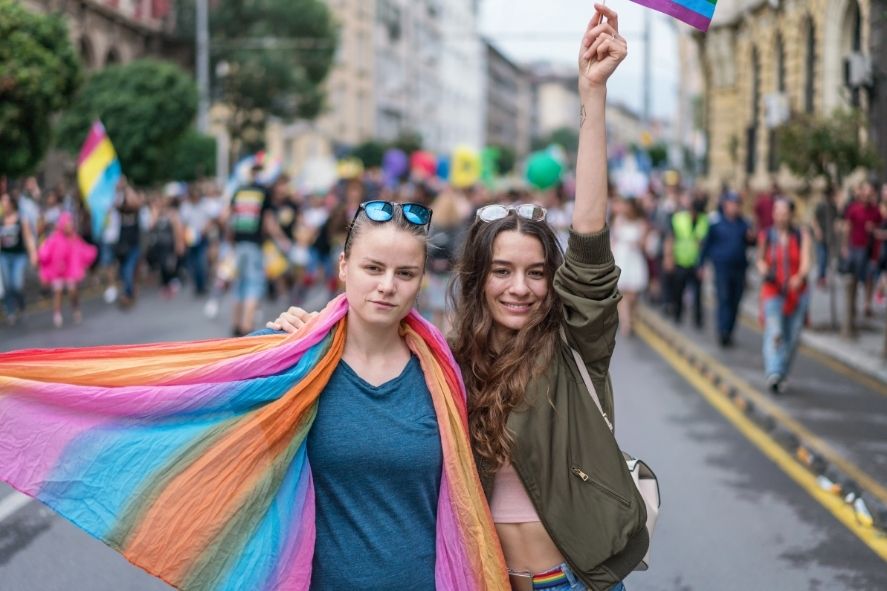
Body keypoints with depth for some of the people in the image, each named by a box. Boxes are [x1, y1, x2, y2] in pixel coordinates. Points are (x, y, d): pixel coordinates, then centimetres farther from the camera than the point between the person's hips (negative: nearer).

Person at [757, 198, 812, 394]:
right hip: (773, 292, -1)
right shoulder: (766, 236, 2)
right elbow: (760, 259, 13)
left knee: (792, 338, 8)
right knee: (774, 333, -19)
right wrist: (763, 269, -10)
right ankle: (773, 374, -32)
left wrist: (799, 277, -31)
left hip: (797, 294, 1)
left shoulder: (802, 236, -1)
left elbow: (806, 262, -10)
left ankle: (782, 377, 26)